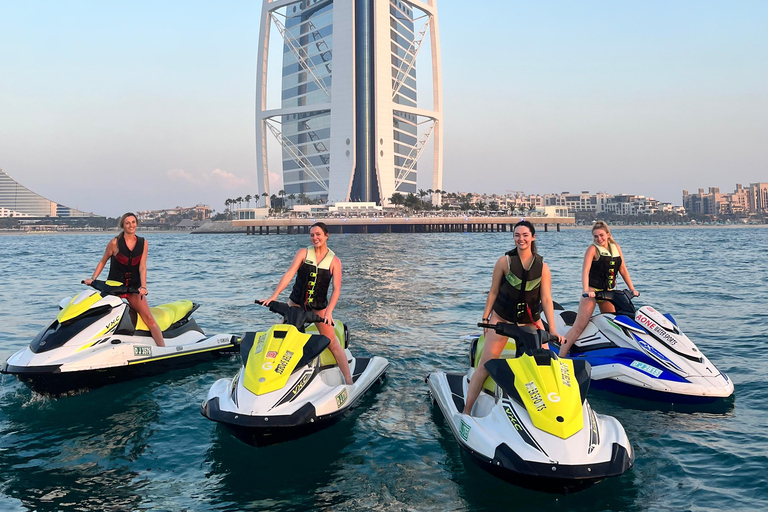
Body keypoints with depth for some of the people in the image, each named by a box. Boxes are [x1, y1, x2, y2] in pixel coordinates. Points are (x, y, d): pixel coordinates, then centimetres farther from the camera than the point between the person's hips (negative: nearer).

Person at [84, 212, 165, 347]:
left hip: (134, 287, 1)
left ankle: (163, 349, -14)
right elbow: (103, 261, 8)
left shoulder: (143, 243, 3)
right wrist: (93, 278, -2)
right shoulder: (115, 242, -3)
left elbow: (142, 267, -2)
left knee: (149, 318, -11)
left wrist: (143, 287, -14)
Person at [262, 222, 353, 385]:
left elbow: (337, 288, -9)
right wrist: (274, 296, -23)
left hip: (319, 307, -1)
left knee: (333, 344, -3)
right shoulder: (303, 253, -3)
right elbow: (289, 274, -12)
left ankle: (349, 381, 1)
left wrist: (329, 311, -22)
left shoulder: (334, 261, -4)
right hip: (296, 303, 2)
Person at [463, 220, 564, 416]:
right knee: (485, 365, -5)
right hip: (502, 318, -2)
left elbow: (546, 299, -3)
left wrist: (552, 329, -11)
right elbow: (493, 292, -2)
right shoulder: (505, 261, -8)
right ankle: (466, 410, 0)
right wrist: (485, 318, -4)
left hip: (531, 320, 3)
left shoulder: (542, 267, -2)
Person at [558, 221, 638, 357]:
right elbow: (585, 270, -18)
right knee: (578, 327, -12)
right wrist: (586, 290, -31)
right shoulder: (593, 249, -7)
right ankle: (560, 357, -15)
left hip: (608, 292, 6)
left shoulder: (616, 247, 10)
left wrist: (632, 288, 6)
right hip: (592, 291, -6)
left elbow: (623, 269, 13)